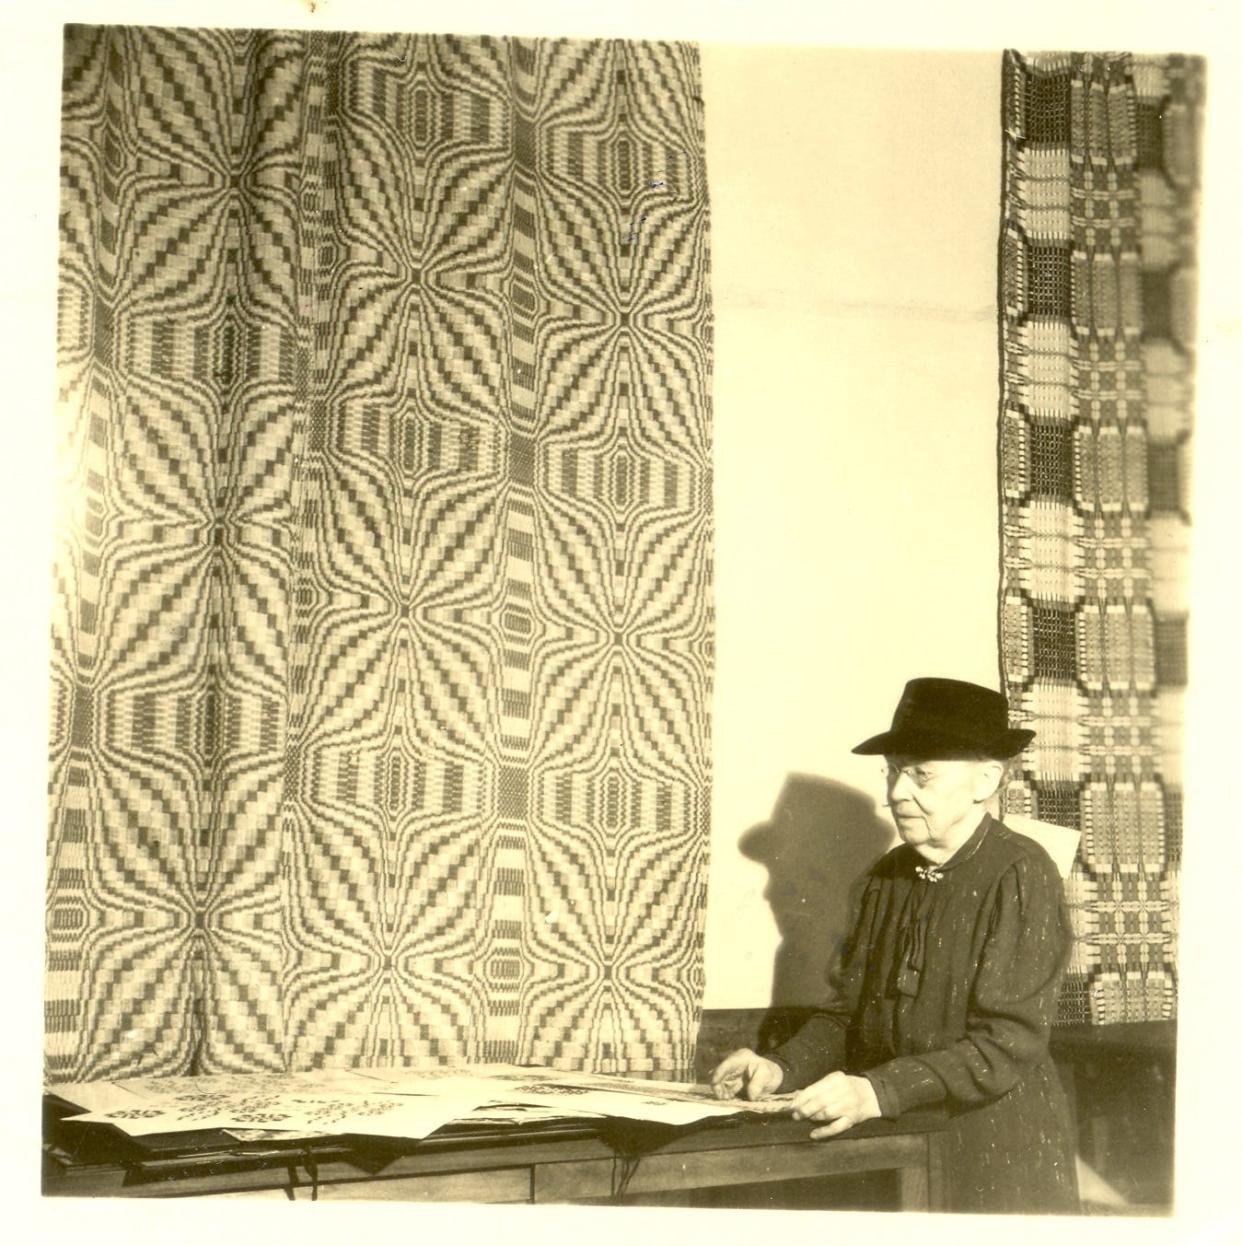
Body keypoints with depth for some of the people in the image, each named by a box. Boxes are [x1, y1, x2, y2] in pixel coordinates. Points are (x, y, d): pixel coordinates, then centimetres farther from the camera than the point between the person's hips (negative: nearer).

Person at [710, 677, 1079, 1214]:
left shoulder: (1021, 876, -11)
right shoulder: (888, 876, 8)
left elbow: (1008, 1043, -18)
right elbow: (849, 1011, 12)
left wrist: (878, 1091, -27)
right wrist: (780, 1068, -7)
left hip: (997, 1156, -5)